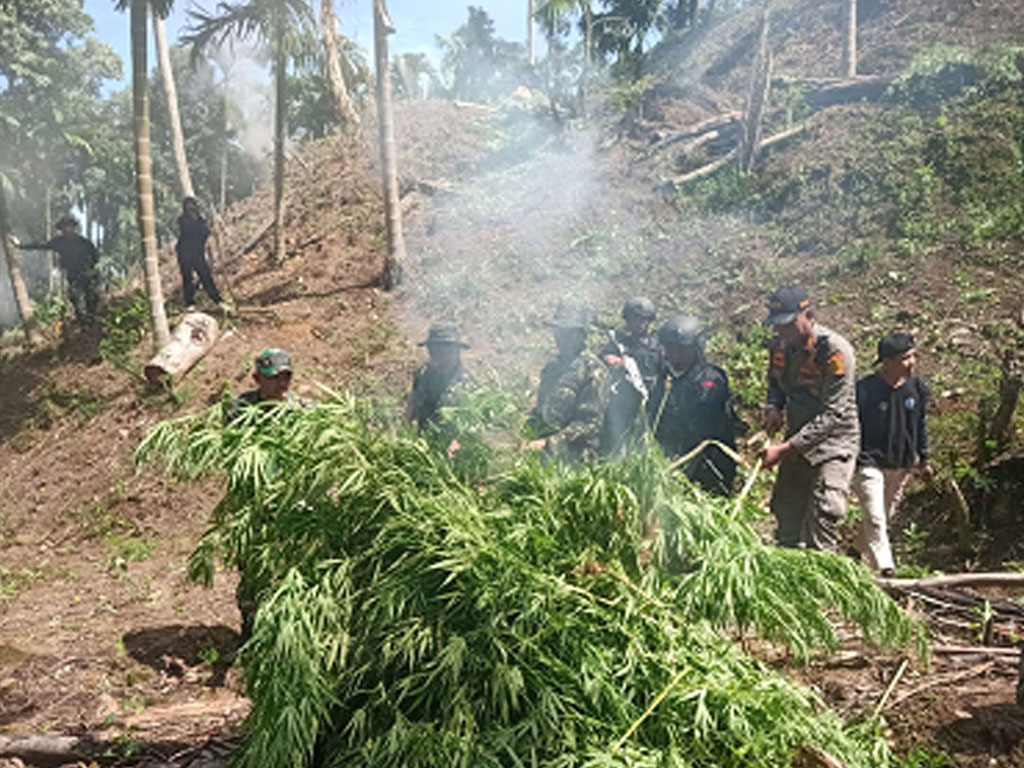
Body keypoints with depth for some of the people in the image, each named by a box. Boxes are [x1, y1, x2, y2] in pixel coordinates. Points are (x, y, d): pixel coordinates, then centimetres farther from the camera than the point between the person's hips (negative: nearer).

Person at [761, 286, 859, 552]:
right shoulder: (780, 346, -2)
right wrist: (773, 407, -7)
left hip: (834, 442, -6)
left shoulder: (836, 351, -23)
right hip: (797, 442, 7)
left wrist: (784, 449, -28)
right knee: (786, 512, 11)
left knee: (822, 516, -15)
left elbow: (832, 415, -25)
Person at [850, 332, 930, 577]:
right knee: (874, 518, -9)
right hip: (870, 463, -6)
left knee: (885, 516, 18)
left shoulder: (917, 387, -1)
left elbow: (921, 425, 13)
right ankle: (884, 566, -5)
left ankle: (859, 551, 37)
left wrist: (923, 458, 17)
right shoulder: (865, 389, -18)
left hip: (901, 466, 6)